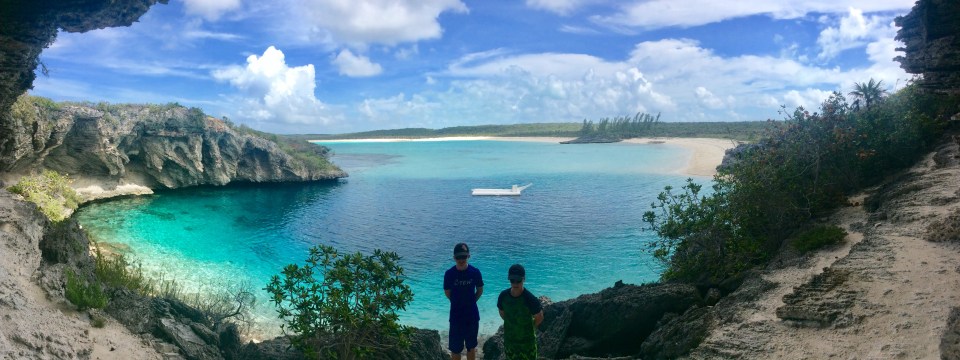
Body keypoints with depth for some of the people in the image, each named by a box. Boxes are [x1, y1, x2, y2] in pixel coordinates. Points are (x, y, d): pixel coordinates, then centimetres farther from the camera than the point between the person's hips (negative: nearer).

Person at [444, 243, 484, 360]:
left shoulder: (475, 272, -10)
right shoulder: (449, 274, -12)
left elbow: (480, 290, 5)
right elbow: (447, 293, 1)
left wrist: (470, 302, 4)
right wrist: (458, 303, 4)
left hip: (473, 315, 1)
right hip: (456, 316, -1)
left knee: (471, 346, 15)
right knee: (455, 348, 6)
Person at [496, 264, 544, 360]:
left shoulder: (529, 299, -23)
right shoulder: (503, 295, -11)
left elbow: (539, 317, -10)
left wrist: (528, 328, 1)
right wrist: (513, 325, 6)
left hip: (527, 340, -4)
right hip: (509, 339, 4)